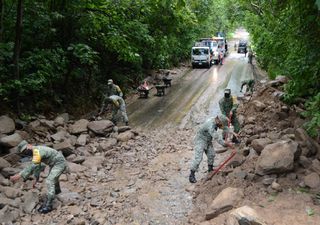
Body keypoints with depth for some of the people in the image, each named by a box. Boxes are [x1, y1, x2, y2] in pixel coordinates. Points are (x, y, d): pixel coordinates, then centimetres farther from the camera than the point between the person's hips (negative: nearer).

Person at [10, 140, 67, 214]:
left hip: (60, 163, -11)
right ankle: (57, 190, 62)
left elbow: (32, 167, -37)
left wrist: (19, 175, -42)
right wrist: (35, 179, 6)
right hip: (55, 163, 11)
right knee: (53, 176, 34)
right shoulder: (36, 151, 5)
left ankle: (48, 205, -17)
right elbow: (37, 166, 11)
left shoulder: (37, 152, -27)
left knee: (49, 181, -19)